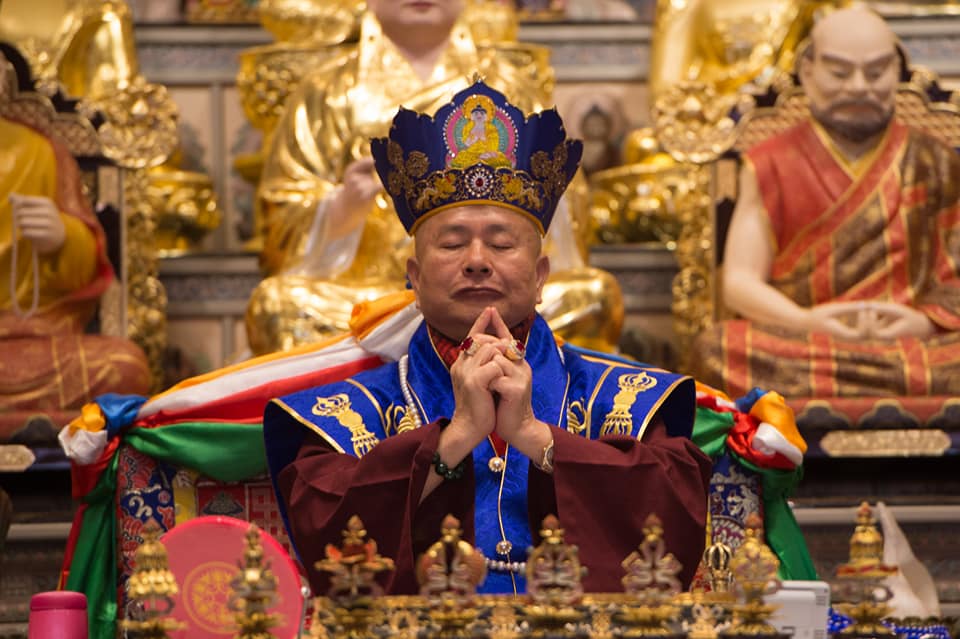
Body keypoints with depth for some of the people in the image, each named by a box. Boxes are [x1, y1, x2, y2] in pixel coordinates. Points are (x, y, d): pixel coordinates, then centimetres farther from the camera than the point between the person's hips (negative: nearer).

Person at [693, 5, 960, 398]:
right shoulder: (771, 166, 15)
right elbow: (739, 281, 6)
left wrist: (926, 319, -15)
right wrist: (805, 321, -15)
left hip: (916, 345, -2)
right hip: (797, 346, 2)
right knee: (723, 352, -33)